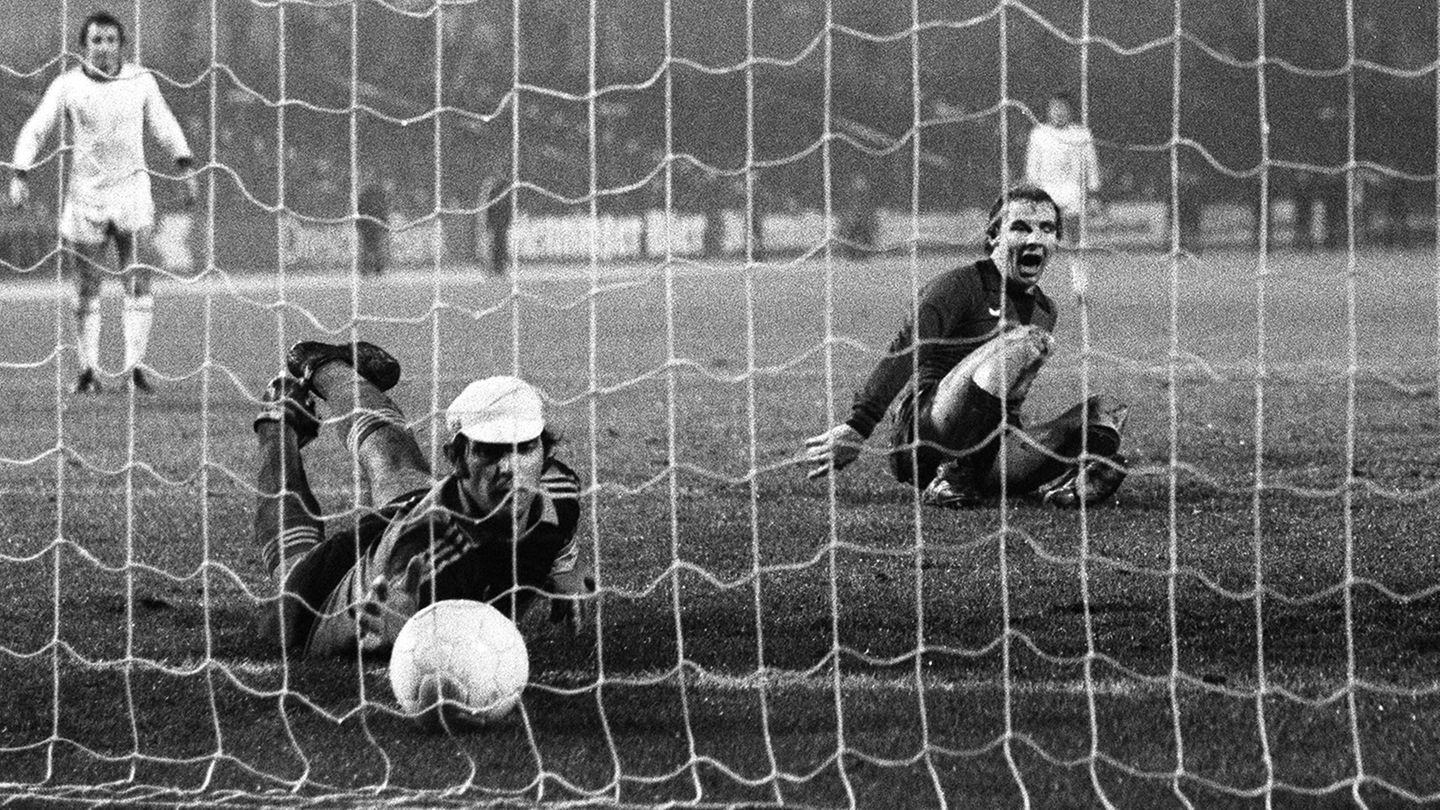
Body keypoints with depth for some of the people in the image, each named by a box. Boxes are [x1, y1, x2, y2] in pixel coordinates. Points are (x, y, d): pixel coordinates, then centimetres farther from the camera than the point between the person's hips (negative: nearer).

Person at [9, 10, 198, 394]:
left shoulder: (140, 81, 5)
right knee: (86, 291, 3)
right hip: (84, 196, 0)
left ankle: (135, 366, -9)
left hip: (132, 192, 1)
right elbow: (35, 131, 2)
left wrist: (186, 168, 9)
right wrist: (20, 175, -9)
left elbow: (165, 126, 16)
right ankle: (88, 368, 14)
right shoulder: (67, 85, 0)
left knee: (138, 285, -9)